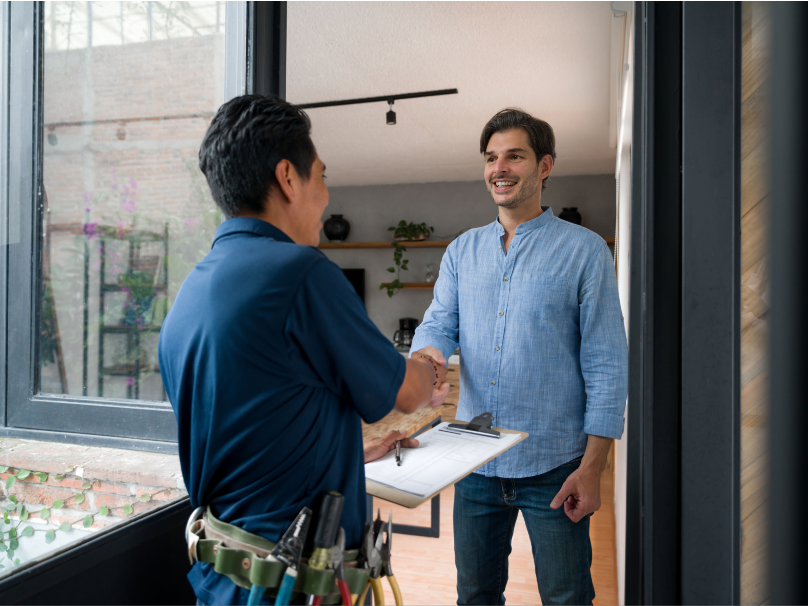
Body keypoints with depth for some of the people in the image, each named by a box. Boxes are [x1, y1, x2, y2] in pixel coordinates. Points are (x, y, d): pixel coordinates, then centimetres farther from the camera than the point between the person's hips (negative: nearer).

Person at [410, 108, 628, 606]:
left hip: (554, 466, -4)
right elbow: (439, 324, 3)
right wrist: (426, 356, -22)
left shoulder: (584, 250, -5)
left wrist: (592, 467, -12)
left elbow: (606, 365, -7)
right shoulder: (462, 251, 9)